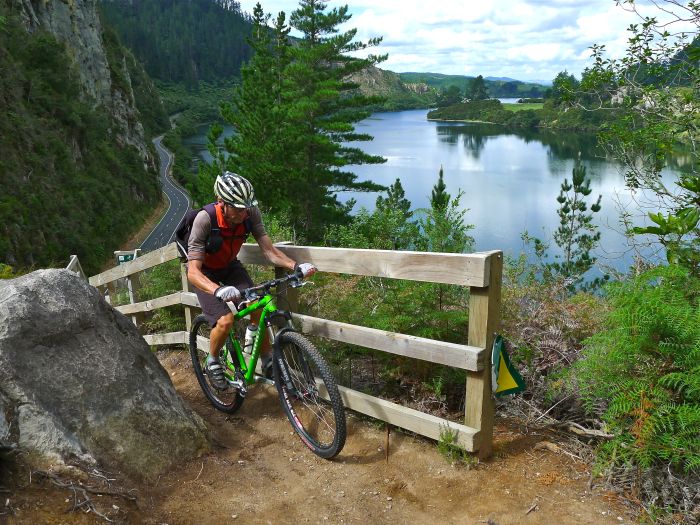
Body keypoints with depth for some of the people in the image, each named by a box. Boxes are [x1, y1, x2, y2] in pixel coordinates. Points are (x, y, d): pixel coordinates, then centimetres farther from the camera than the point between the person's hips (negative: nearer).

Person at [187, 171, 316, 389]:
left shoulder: (251, 213, -24)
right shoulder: (204, 219, -35)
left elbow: (269, 250, -20)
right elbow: (193, 272, -38)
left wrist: (296, 267, -37)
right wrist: (218, 291, -56)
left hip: (229, 266, 4)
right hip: (205, 273, -4)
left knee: (257, 307, -17)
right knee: (225, 321, -22)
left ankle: (267, 362, 2)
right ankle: (212, 362, 7)